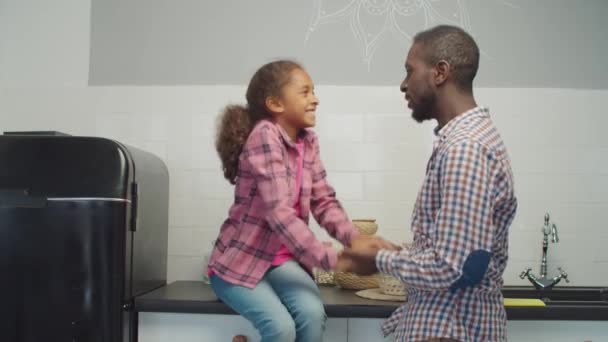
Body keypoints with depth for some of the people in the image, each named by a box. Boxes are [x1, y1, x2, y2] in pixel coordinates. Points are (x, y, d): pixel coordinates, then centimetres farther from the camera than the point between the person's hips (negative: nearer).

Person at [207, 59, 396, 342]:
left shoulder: (309, 141, 3)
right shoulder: (264, 136, -21)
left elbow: (324, 202, 1)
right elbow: (278, 212, -31)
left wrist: (356, 239, -17)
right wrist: (334, 259, -32)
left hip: (282, 260, 6)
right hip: (239, 261, -5)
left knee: (313, 313, -19)